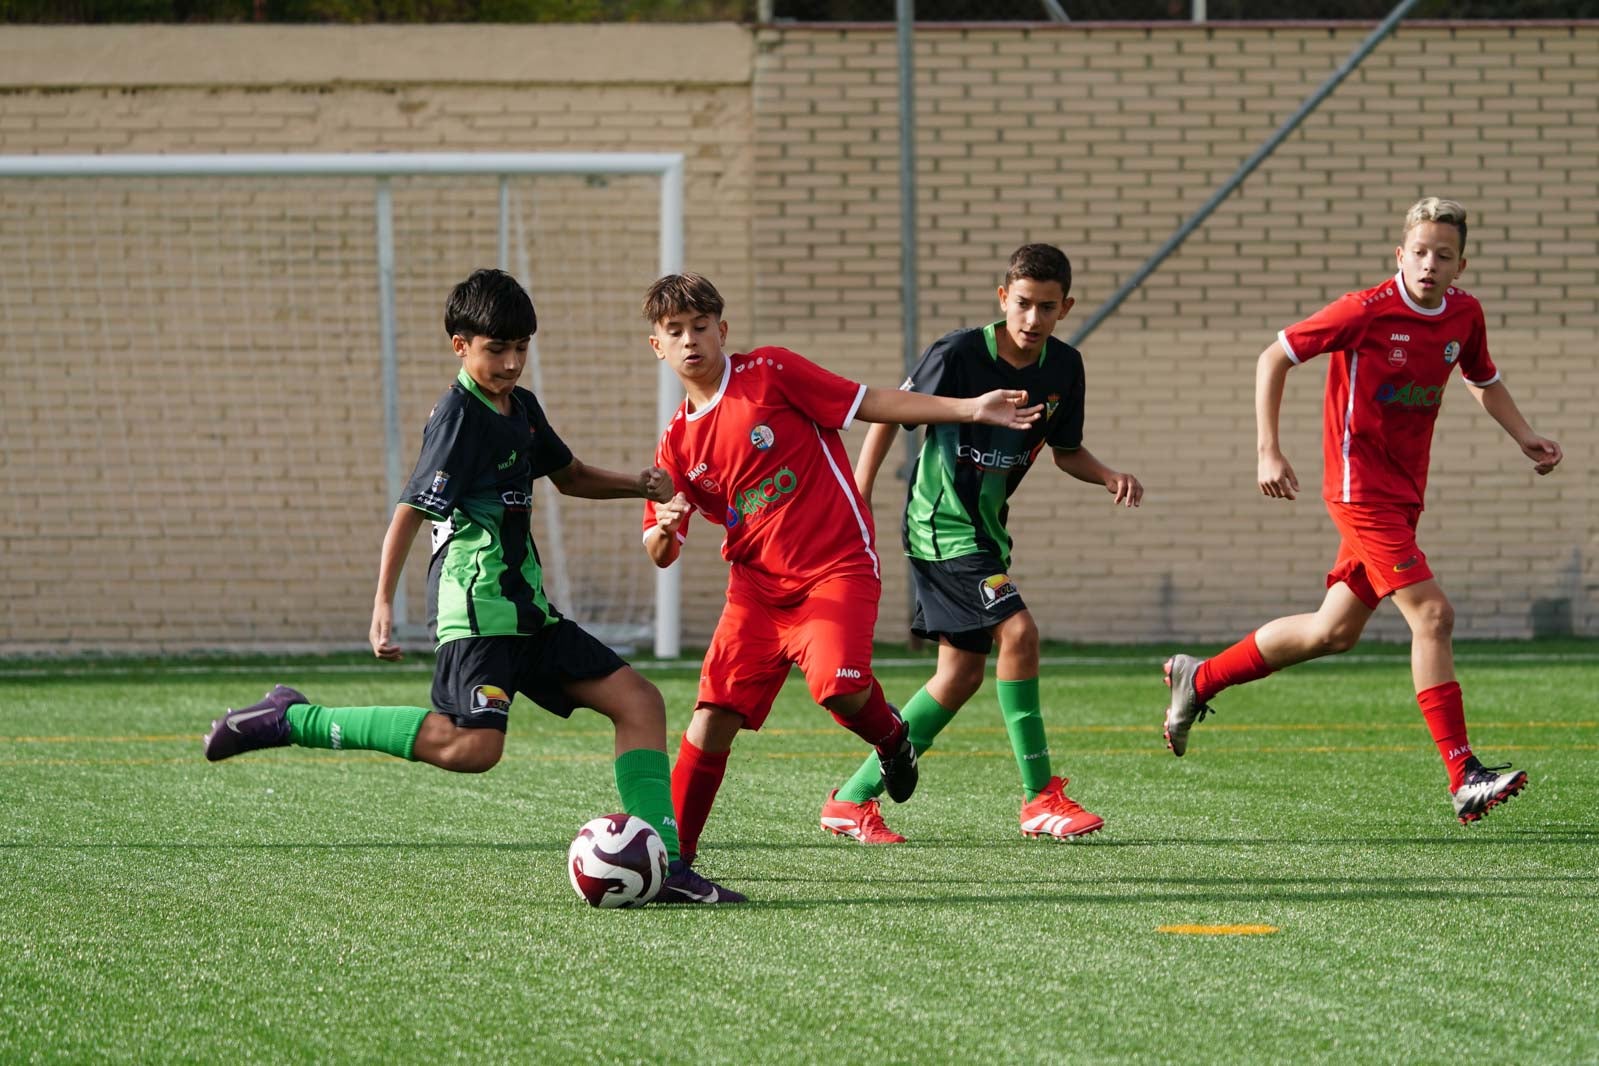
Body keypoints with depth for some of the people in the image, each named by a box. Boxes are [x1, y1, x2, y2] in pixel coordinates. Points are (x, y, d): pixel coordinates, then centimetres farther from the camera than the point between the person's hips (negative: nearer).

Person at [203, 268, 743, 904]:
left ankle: (661, 867, 1)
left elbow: (569, 476, 33)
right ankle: (289, 721, -18)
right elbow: (410, 511, -17)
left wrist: (638, 486, 15)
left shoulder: (521, 408, 16)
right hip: (477, 602, -9)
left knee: (638, 701, 4)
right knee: (471, 745, -25)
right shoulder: (459, 416, -11)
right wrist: (383, 605, -25)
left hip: (525, 607, 9)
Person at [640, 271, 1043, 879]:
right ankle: (671, 855, 4)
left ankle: (892, 738, 8)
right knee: (714, 715, -7)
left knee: (837, 685, -27)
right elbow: (659, 553, 12)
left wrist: (970, 410, -8)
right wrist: (664, 529, -14)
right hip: (757, 586, 4)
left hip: (836, 566, -4)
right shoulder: (678, 442, 8)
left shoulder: (770, 373, -3)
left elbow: (869, 403, -2)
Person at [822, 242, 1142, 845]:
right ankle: (1041, 798, -14)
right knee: (1017, 632, -21)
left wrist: (1110, 478, -7)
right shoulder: (958, 354, -19)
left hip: (985, 528, 8)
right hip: (941, 522, -8)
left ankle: (854, 800, 17)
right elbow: (891, 415, -7)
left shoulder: (1063, 367, -1)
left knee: (962, 673, 9)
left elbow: (1066, 451, 12)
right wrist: (857, 497, -10)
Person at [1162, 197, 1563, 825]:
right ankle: (1464, 778, -15)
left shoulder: (1465, 315, 3)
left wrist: (1524, 438, 8)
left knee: (1334, 632, 15)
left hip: (1403, 496, 8)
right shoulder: (1366, 311, -15)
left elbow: (1483, 381, 24)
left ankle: (1199, 679, 33)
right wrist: (1268, 452, -14)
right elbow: (1274, 358, -8)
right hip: (1360, 486, -8)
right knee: (1432, 614, -16)